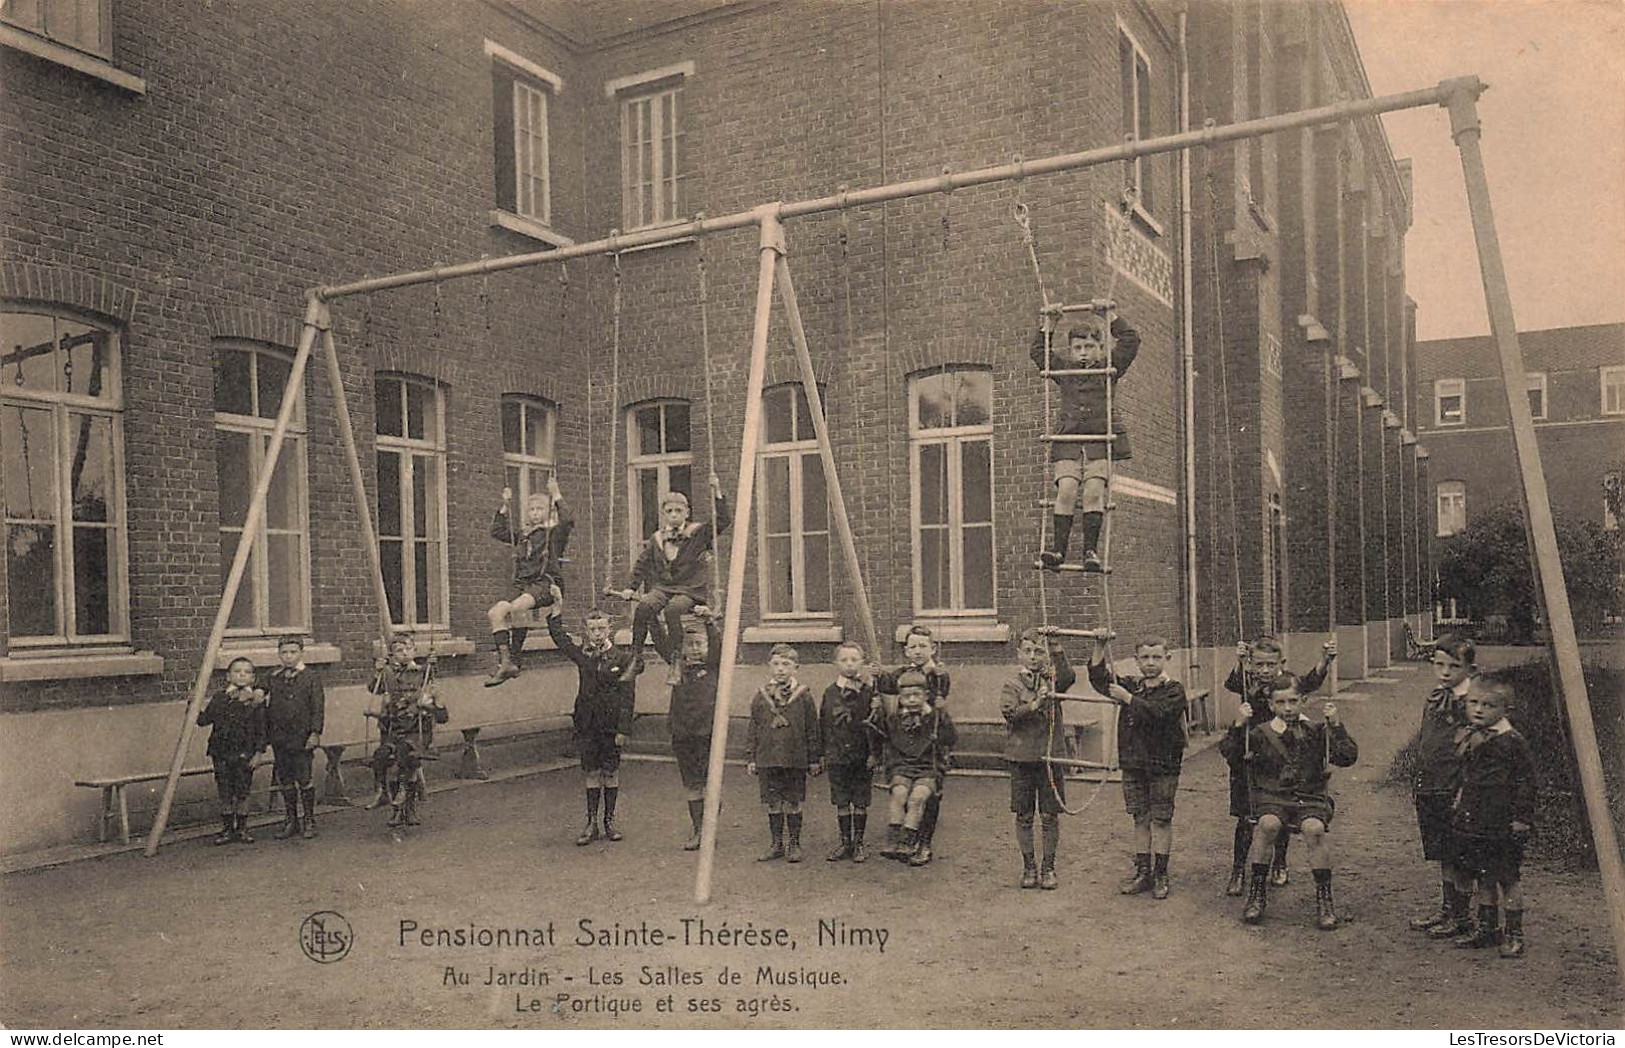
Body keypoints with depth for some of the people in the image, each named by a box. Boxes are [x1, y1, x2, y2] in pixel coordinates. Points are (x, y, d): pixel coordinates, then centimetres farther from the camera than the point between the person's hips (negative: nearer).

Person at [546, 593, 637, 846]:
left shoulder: (622, 658, -4)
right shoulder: (582, 655, 6)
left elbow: (628, 697, -6)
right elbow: (560, 638, 10)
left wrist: (623, 729, -11)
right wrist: (556, 611, -1)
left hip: (611, 725, -3)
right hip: (587, 725, 3)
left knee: (610, 772, 6)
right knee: (591, 773, 7)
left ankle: (609, 821, 17)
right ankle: (592, 823, 13)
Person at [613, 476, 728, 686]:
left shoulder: (698, 533, 6)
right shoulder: (656, 539, 15)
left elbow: (721, 521, -6)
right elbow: (642, 565, 19)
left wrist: (717, 492, -12)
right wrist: (632, 588, 8)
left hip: (690, 591, -3)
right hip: (662, 587, 3)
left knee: (672, 609, -37)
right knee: (644, 606, -30)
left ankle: (677, 661, -27)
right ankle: (636, 657, -22)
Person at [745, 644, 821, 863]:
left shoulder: (803, 696, -2)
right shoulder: (760, 697, 4)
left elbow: (812, 730, 3)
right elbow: (752, 730, 9)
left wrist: (814, 758, 2)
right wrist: (750, 758, 6)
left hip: (795, 760, -2)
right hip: (767, 760, 2)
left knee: (793, 803, 5)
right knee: (773, 803, 9)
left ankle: (794, 844, 18)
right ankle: (776, 844, 21)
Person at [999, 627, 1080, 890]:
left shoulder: (1053, 680, 3)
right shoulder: (1012, 685, 1)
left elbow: (1069, 676, -20)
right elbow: (1009, 712, -15)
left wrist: (1054, 646, -22)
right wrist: (1035, 704, -30)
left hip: (1050, 754, 0)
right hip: (1021, 756, 0)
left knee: (1050, 816, 4)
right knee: (1024, 816, 7)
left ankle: (1048, 868, 17)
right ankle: (1029, 867, 20)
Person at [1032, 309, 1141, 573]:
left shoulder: (1109, 368, 12)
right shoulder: (1063, 369, 16)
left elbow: (1130, 341, 7)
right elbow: (1039, 351, 22)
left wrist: (1109, 318, 8)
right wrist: (1049, 323, 17)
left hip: (1101, 441, -1)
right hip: (1068, 441, 1)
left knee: (1093, 491, -15)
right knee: (1066, 490, -14)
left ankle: (1091, 549, -11)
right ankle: (1058, 548, -13)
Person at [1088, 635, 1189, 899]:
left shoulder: (1174, 690, -7)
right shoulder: (1131, 685, 9)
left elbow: (1156, 712, -24)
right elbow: (1099, 678, 6)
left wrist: (1127, 698, -18)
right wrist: (1099, 646, -3)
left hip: (1163, 765, -5)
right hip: (1133, 763, 5)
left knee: (1161, 820, 2)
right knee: (1140, 819, 11)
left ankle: (1160, 875, 12)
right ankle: (1143, 872, 18)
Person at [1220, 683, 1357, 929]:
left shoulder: (1316, 732, 7)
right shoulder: (1260, 733, 5)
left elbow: (1348, 758, -2)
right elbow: (1229, 754, -4)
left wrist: (1335, 725, -12)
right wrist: (1238, 726, -17)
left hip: (1311, 799, 0)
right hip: (1272, 799, 0)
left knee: (1314, 828, -33)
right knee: (1268, 823, -33)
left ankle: (1324, 896, -17)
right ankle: (1257, 891, -18)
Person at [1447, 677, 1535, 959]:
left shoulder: (1513, 742, -14)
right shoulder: (1467, 737, 8)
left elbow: (1525, 782, -12)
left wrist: (1521, 817, -14)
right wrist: (1459, 804, 17)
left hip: (1503, 825, -7)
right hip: (1474, 821, 7)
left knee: (1508, 878, 2)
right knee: (1484, 875, 16)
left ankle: (1514, 933, 13)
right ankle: (1486, 927, 27)